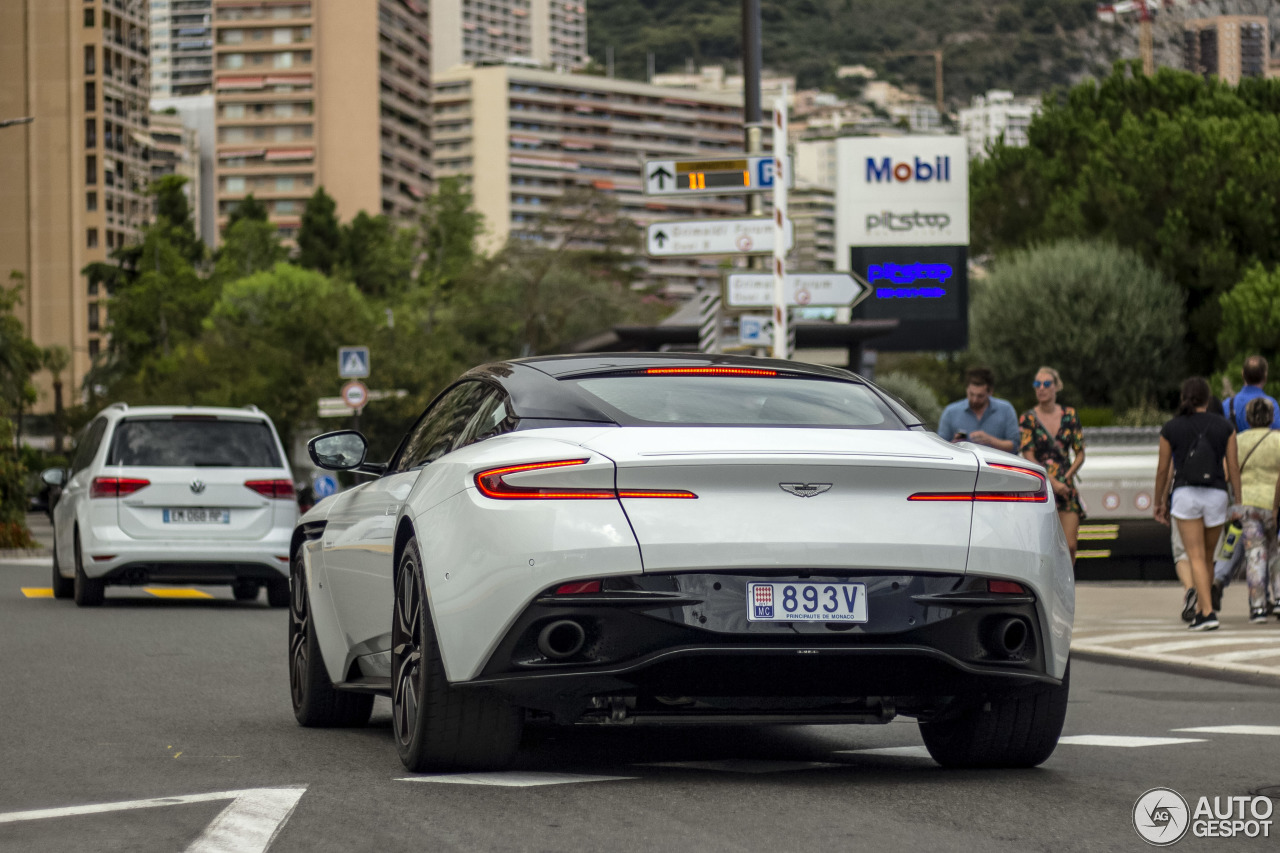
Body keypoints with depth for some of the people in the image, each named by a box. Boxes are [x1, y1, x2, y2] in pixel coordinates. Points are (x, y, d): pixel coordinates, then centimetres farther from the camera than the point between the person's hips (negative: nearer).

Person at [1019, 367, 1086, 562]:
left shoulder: (1069, 415, 9)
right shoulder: (1028, 418, 1)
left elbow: (1080, 454, 10)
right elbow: (1029, 458, -5)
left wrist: (1066, 478, -5)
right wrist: (1053, 482, -13)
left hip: (1066, 486, 3)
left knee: (1069, 546, -6)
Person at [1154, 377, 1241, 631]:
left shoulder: (1170, 429, 1)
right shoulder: (1225, 428, 3)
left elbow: (1163, 469, 4)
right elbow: (1233, 469, 2)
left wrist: (1158, 502, 16)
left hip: (1185, 495, -2)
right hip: (1216, 496, 2)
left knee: (1196, 557, -6)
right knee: (1208, 555, 18)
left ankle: (1208, 613, -21)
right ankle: (1200, 610, 21)